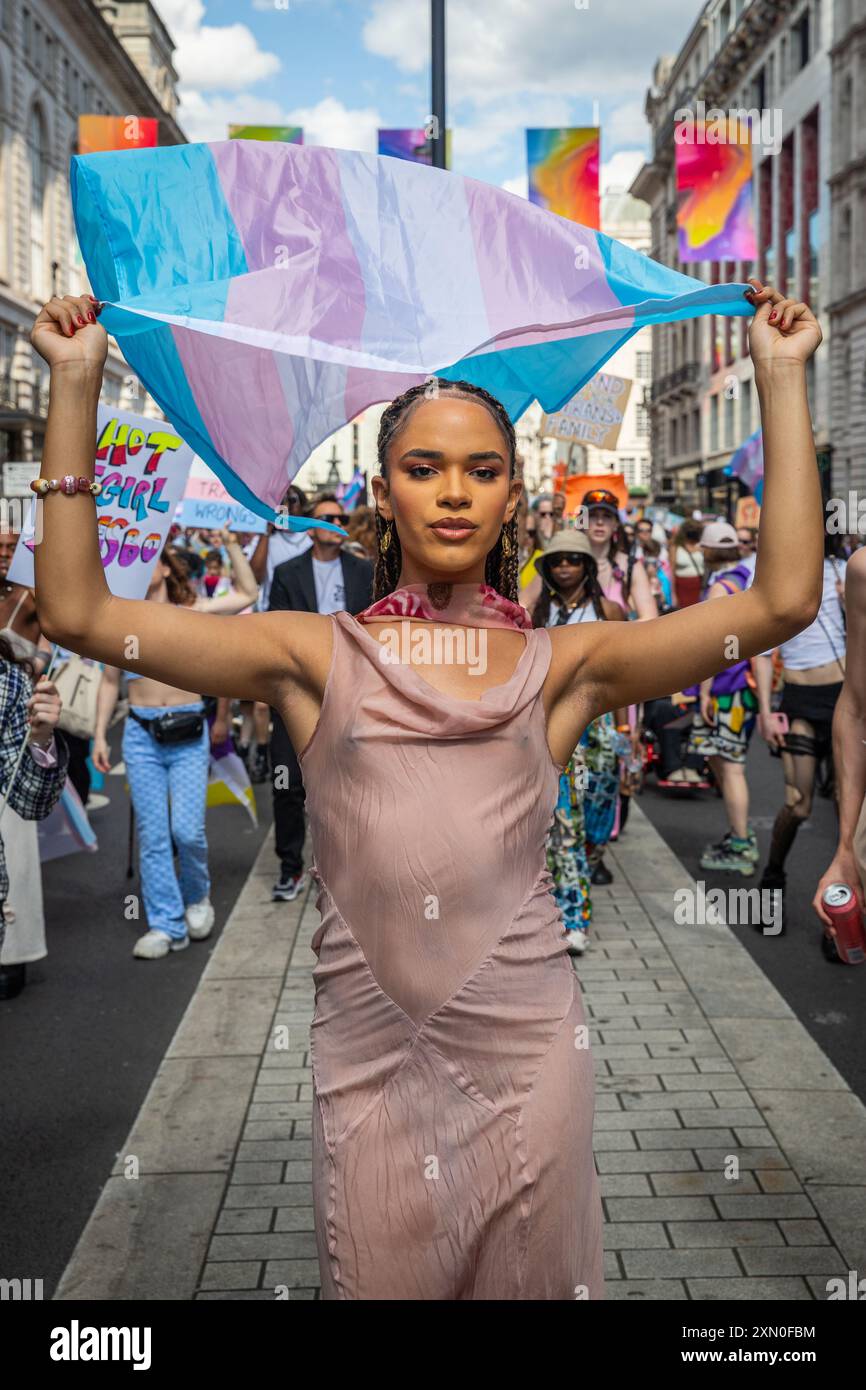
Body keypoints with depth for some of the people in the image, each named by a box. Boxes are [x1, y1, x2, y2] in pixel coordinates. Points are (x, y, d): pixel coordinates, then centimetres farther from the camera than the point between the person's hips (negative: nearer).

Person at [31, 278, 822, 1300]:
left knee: (529, 1277, 16)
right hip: (368, 1052, 0)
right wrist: (76, 383, -6)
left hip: (526, 1044, 1)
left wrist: (780, 376, -4)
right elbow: (77, 611, -5)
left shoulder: (561, 666, 3)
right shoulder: (317, 658, 2)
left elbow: (782, 600, -5)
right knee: (381, 1273, 15)